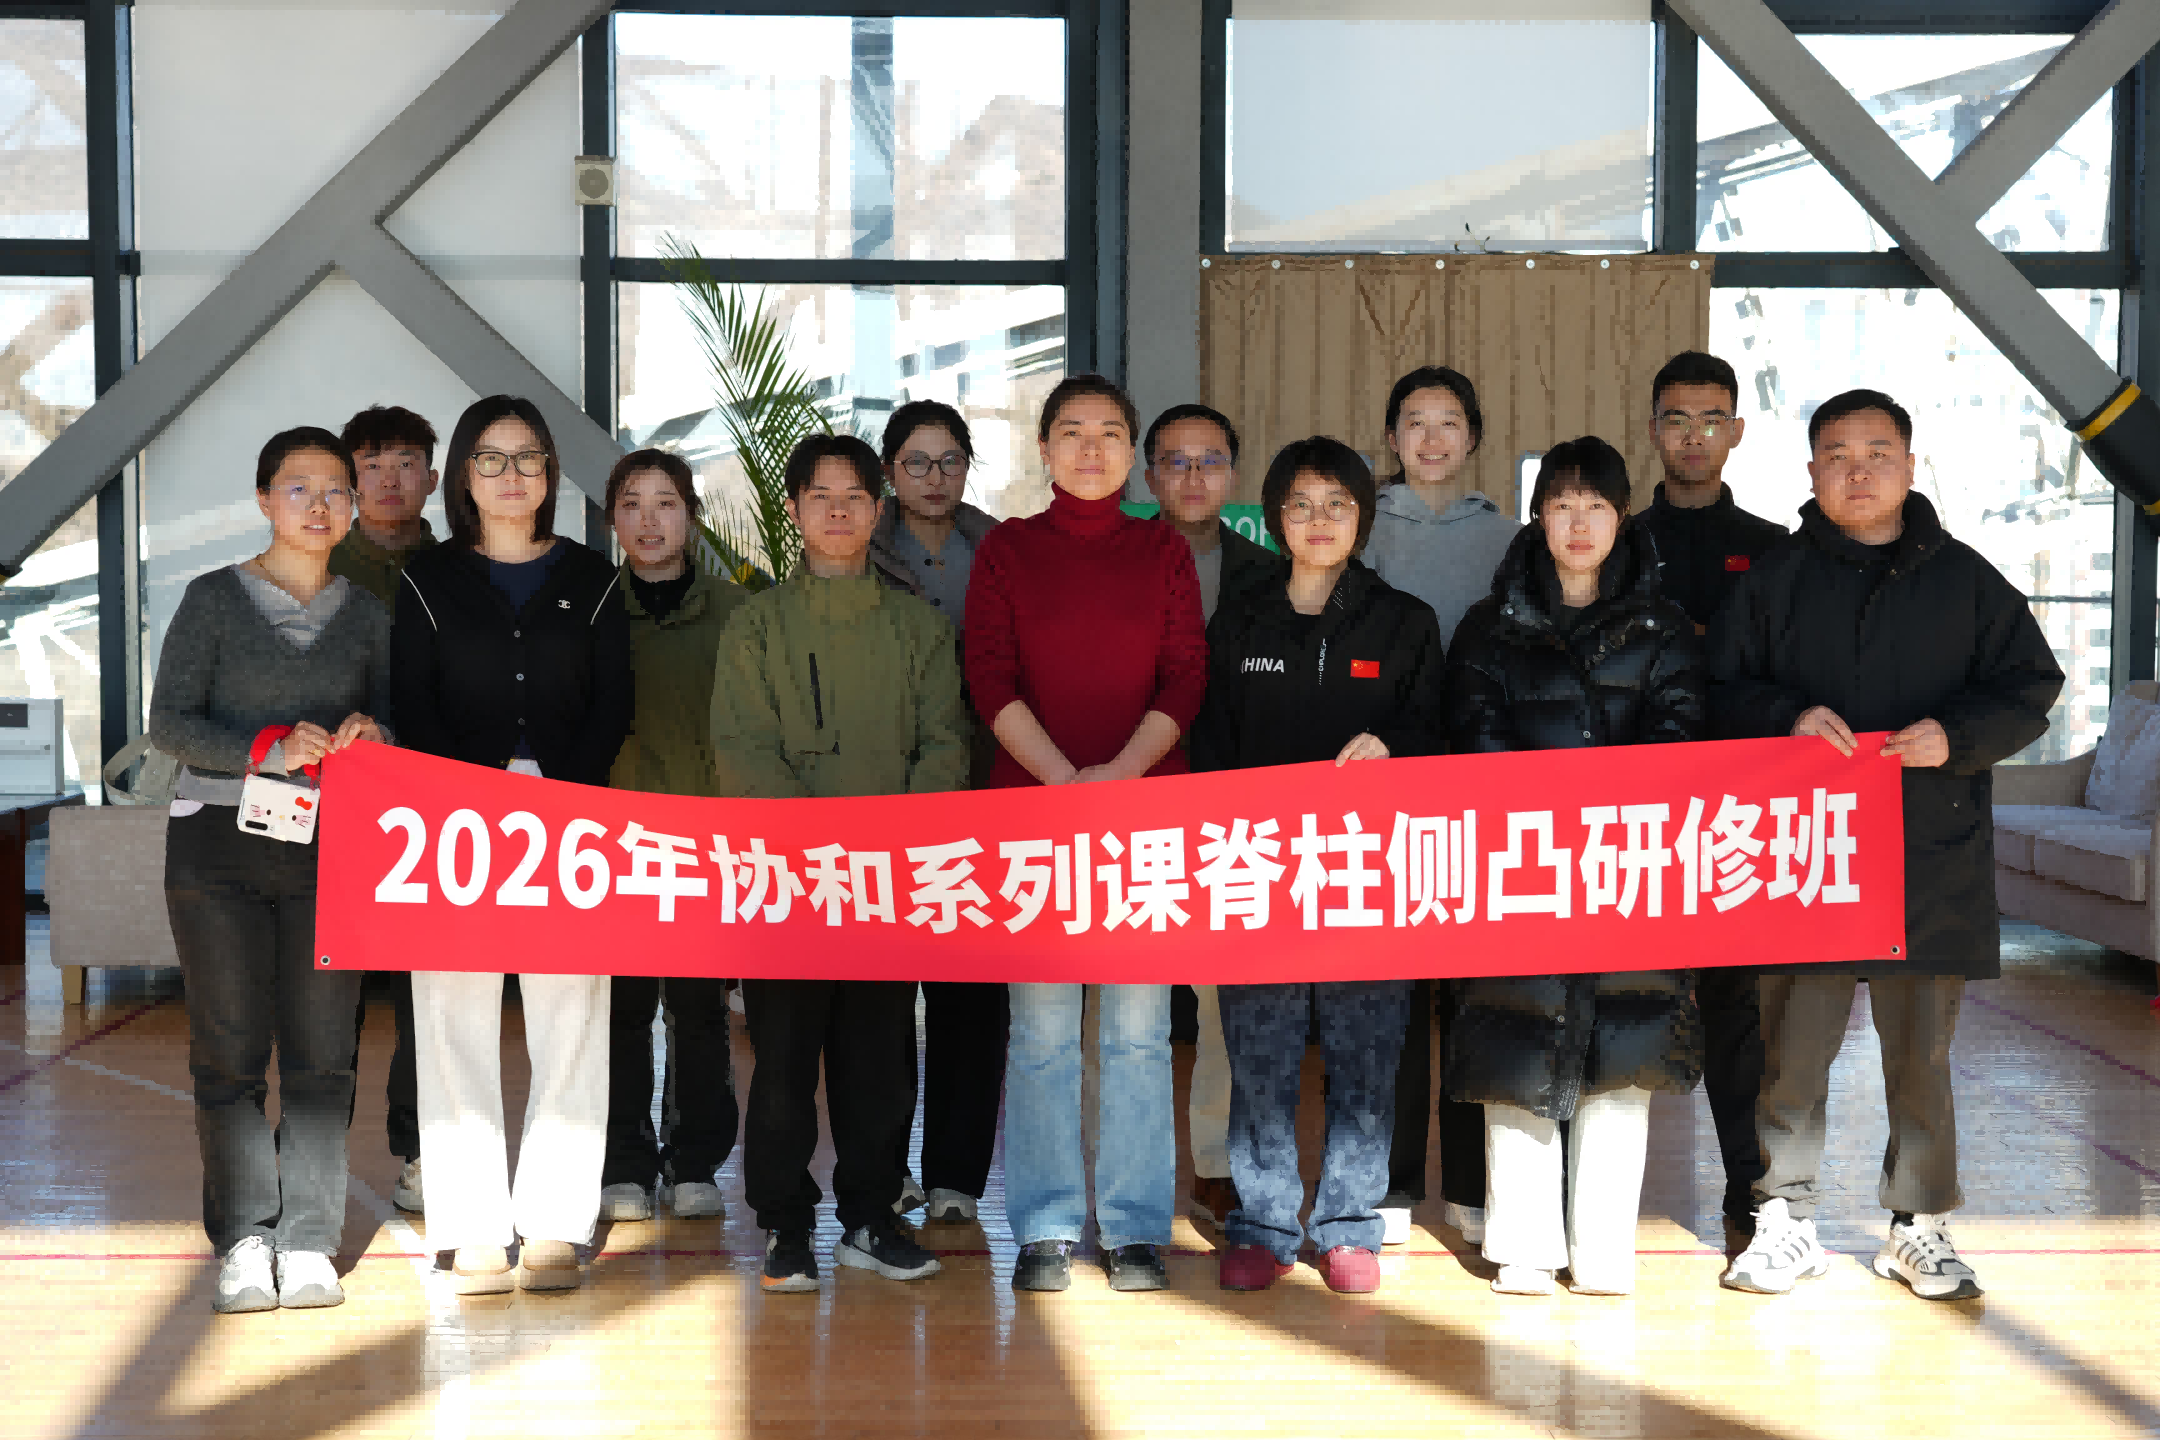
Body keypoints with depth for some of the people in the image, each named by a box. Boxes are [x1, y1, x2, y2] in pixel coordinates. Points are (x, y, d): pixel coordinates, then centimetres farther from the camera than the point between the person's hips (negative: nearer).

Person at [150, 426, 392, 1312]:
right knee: (229, 1053, 0)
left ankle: (308, 1241, 6)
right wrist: (269, 750, -17)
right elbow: (169, 722, -3)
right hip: (217, 846, -1)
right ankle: (243, 1240, 8)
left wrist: (372, 735, -10)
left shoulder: (367, 615, 11)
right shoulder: (214, 599, 4)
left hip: (327, 848, 2)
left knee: (322, 1054, -1)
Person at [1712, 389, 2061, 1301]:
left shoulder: (1964, 579, 7)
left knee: (1921, 1052, 8)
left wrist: (1955, 733, -10)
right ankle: (1784, 1217, 15)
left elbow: (2030, 688, 7)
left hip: (1933, 859, 1)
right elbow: (1720, 691, 7)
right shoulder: (1776, 579, 7)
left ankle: (1919, 1227, 21)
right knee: (1793, 1047, 2)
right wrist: (1789, 718, -12)